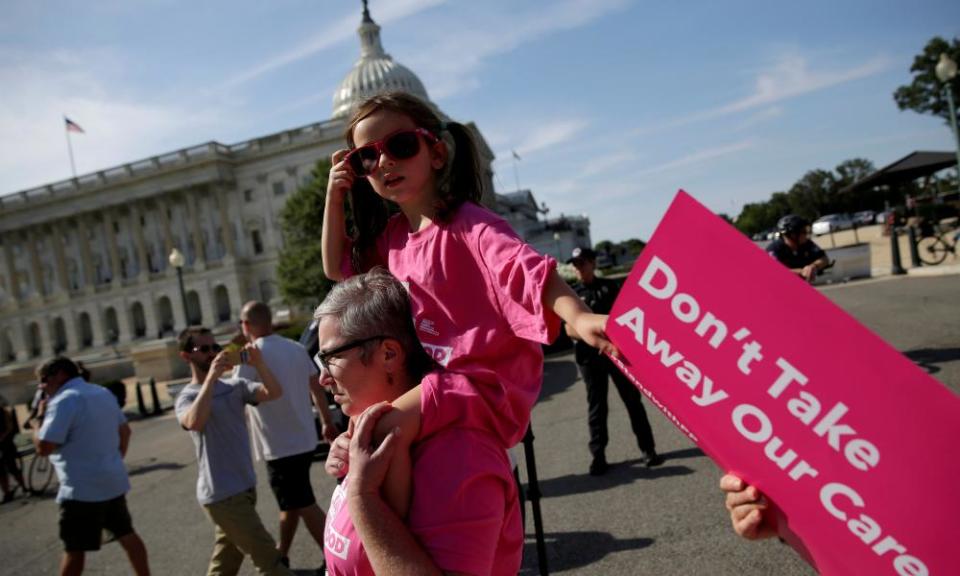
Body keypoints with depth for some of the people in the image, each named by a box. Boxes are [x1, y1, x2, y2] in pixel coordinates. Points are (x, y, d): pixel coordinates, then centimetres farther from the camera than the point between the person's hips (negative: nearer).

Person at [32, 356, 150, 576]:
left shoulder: (64, 401, -15)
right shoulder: (104, 393, 11)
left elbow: (43, 447, -19)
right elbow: (124, 430, 18)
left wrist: (41, 417, -4)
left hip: (82, 489, -8)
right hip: (113, 481, 8)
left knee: (74, 548, 4)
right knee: (126, 534, 15)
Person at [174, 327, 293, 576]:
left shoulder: (235, 385, 6)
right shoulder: (187, 396, -9)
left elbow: (274, 393, -8)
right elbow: (194, 422, -32)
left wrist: (259, 365, -22)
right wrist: (211, 377, -31)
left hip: (245, 487, 6)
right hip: (222, 494, -6)